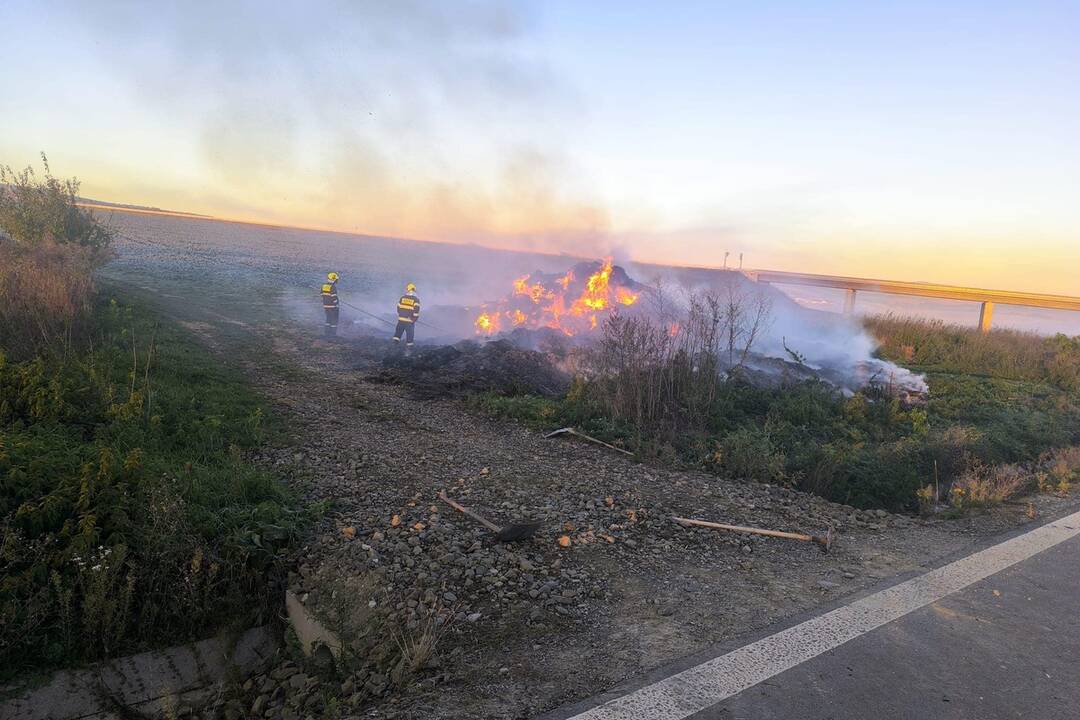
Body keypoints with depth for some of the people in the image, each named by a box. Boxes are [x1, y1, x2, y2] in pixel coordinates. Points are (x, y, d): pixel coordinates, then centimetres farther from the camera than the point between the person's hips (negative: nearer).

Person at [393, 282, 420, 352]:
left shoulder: (402, 298, 2)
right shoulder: (416, 300, -7)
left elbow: (398, 308, 8)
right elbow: (416, 311, -14)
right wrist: (415, 319, -2)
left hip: (401, 320, 2)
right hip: (409, 321, -2)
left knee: (398, 333, 17)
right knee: (409, 335, 8)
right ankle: (408, 348, 11)